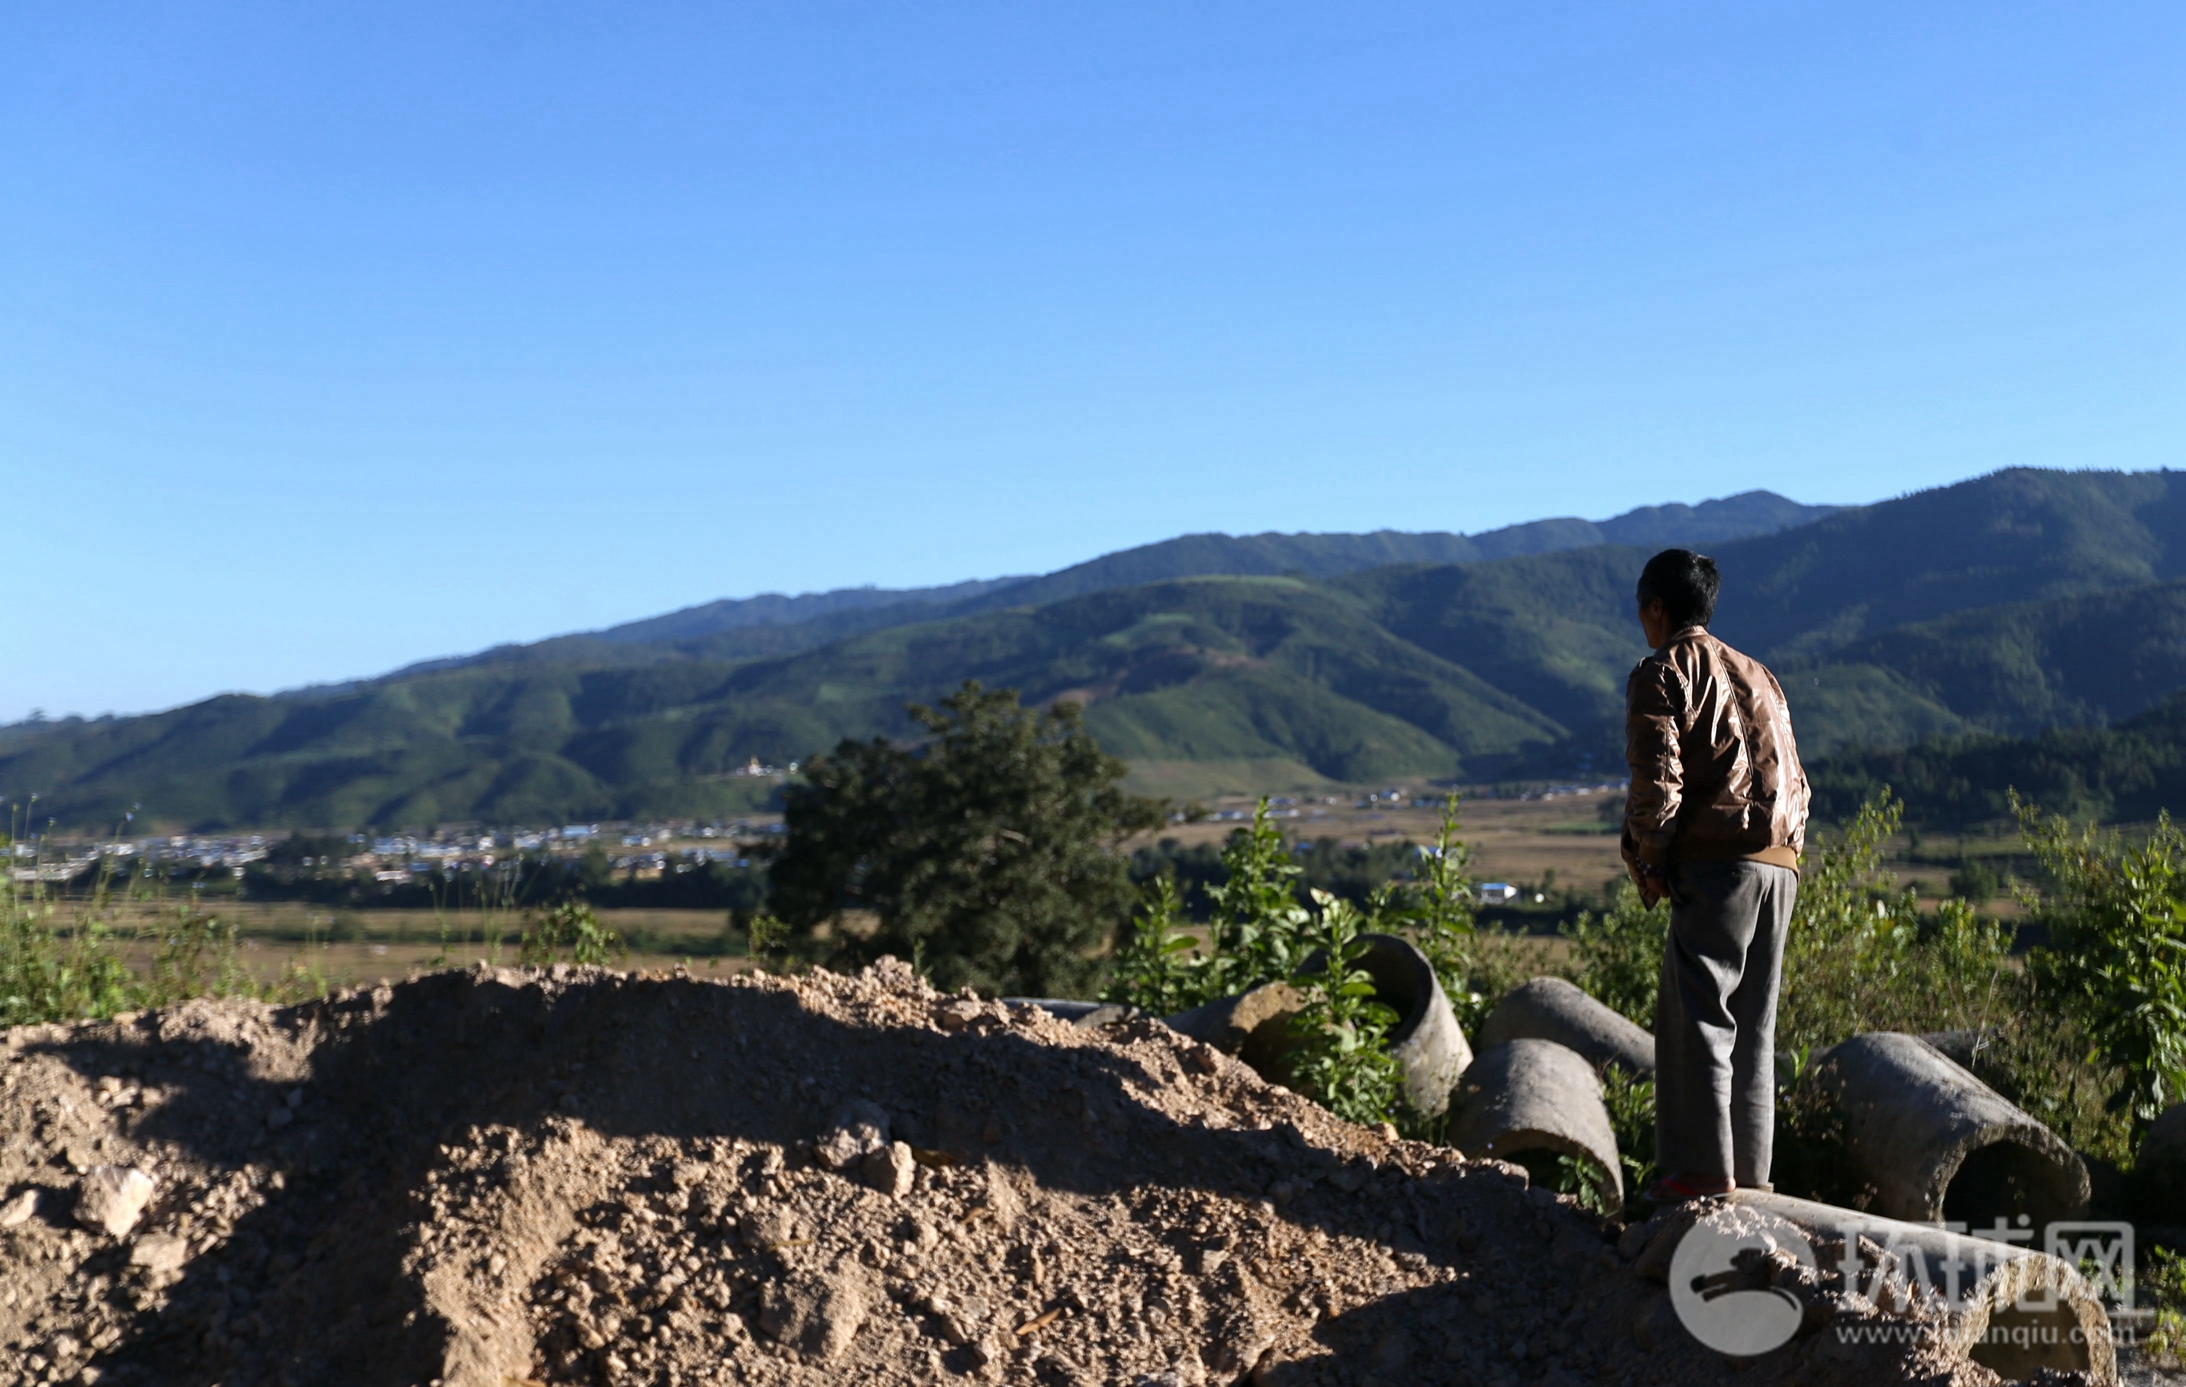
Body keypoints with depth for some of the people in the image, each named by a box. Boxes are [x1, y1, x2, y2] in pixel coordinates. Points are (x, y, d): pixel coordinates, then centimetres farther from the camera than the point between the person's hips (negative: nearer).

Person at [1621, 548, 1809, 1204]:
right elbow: (1793, 778, 20)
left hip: (1715, 863, -7)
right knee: (1752, 1022, 11)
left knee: (1697, 1016, -5)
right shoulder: (1758, 675, 23)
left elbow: (1657, 776, -12)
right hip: (1779, 866, 7)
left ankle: (1705, 1169, -8)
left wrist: (1648, 860, -5)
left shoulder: (1662, 672, 0)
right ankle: (1750, 1170, 12)